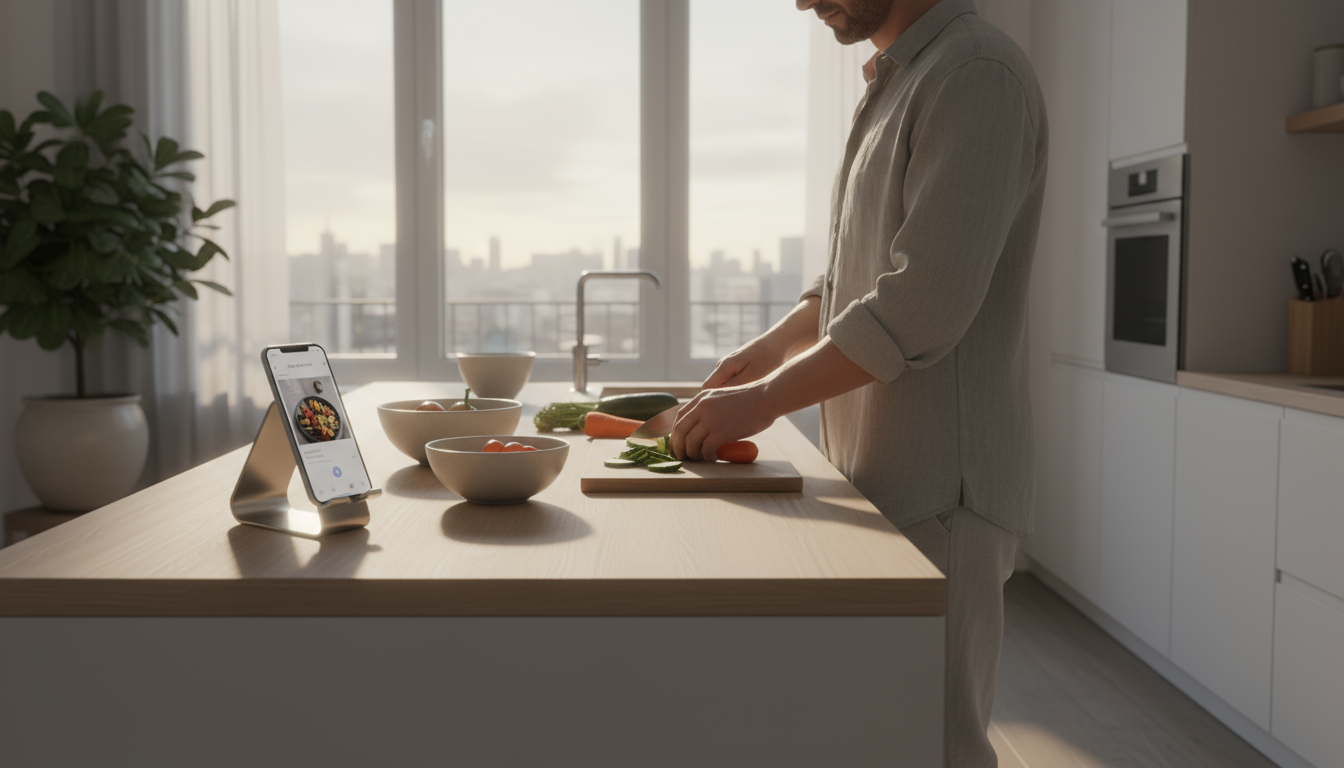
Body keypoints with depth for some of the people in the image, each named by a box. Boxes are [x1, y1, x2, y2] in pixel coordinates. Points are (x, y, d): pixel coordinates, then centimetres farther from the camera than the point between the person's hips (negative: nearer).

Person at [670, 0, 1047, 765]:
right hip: (882, 473, 9)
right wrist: (773, 346, 14)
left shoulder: (976, 73, -14)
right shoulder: (897, 81, 16)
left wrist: (765, 400, -18)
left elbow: (925, 305, -23)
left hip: (938, 483, -9)